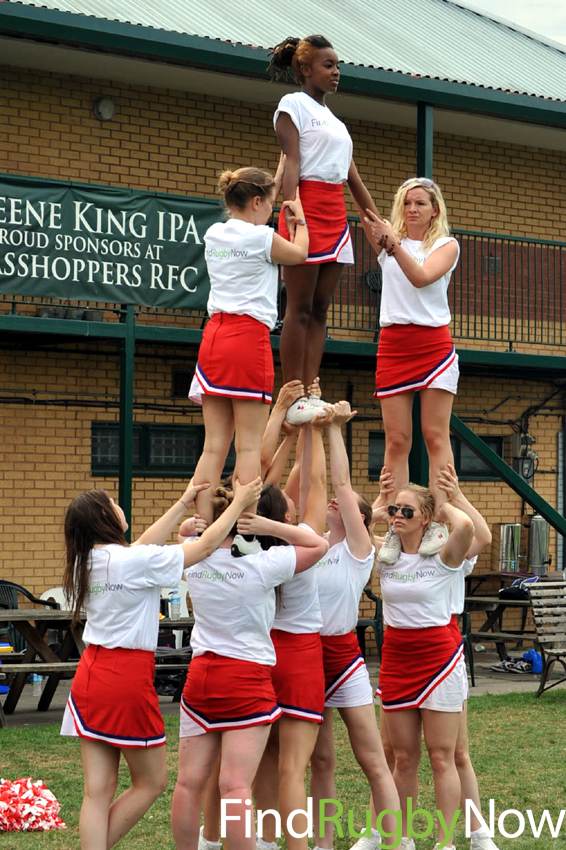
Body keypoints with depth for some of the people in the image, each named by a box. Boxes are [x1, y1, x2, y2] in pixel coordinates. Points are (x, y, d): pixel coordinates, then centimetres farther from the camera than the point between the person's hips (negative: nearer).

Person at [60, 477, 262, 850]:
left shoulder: (87, 560, 6)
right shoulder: (137, 560, -15)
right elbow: (206, 545, -7)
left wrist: (184, 504, 26)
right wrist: (239, 503, 4)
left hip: (92, 672, 7)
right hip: (128, 678, -7)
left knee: (98, 791, 5)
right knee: (152, 781, 10)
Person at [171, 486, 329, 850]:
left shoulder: (194, 562, -1)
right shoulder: (261, 565, -13)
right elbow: (319, 545, -5)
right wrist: (266, 525, -11)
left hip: (201, 674, 4)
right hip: (249, 681, -4)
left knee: (190, 781, 8)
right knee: (236, 786, -7)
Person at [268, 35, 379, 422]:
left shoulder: (335, 121, 24)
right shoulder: (294, 104, 1)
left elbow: (354, 178, 20)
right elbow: (292, 161, -11)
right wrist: (291, 209, -24)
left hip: (337, 214, 8)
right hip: (308, 207, -7)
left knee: (320, 309, 3)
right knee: (300, 307, -7)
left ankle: (311, 393, 2)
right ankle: (294, 398, -7)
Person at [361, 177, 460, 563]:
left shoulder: (447, 245, 3)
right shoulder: (389, 239, 12)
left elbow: (422, 277, -16)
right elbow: (368, 217, -6)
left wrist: (393, 244, -29)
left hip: (434, 345, -3)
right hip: (393, 346, 3)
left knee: (436, 436, -6)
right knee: (396, 441, -1)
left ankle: (440, 523, -7)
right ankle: (394, 527, -3)